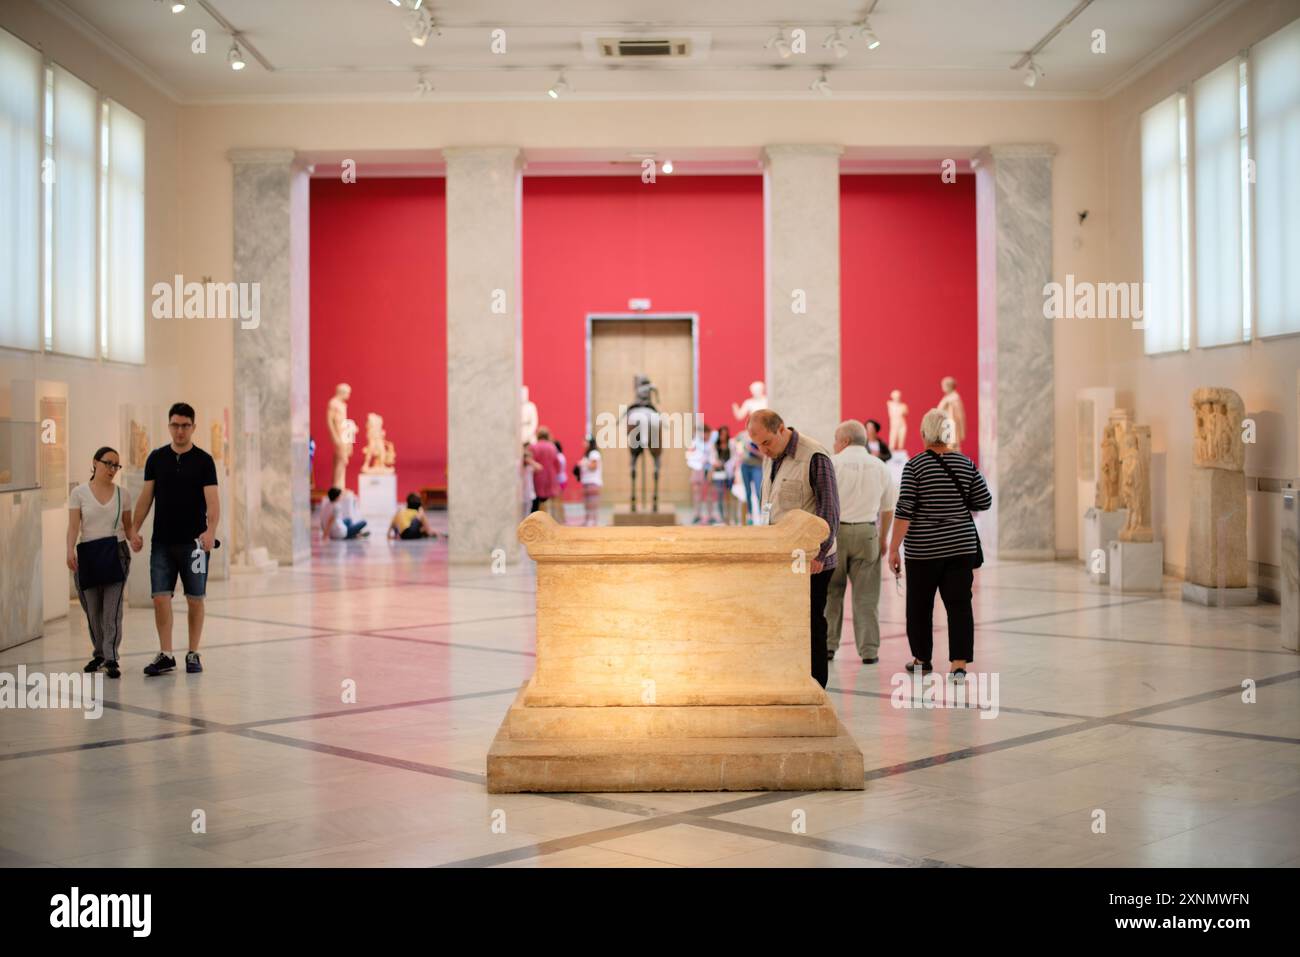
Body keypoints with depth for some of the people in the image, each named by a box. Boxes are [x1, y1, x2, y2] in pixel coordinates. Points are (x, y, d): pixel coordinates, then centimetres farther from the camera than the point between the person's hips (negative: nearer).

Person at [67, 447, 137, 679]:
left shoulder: (122, 494, 6)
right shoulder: (79, 493, 1)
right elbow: (73, 525, -6)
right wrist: (70, 551, -20)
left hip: (116, 553, 0)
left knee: (112, 608, -8)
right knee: (92, 610, 9)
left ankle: (111, 659, -7)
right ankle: (100, 653, 27)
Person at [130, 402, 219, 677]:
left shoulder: (203, 461, -3)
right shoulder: (156, 458, 6)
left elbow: (212, 500, -11)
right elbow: (146, 496, 9)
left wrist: (211, 530, -27)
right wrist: (135, 529, -1)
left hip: (193, 541, -2)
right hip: (162, 541, 2)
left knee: (195, 599, 3)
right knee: (160, 597, -2)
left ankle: (193, 654, 14)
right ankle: (165, 655, 7)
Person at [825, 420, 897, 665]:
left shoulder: (832, 463, -3)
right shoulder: (880, 467, 9)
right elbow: (888, 508, 13)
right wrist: (883, 538, 23)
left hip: (834, 531, -2)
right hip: (866, 533, 2)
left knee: (830, 592, 9)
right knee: (865, 596, 6)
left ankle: (827, 645, 11)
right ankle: (869, 650, 6)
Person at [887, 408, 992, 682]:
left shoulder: (914, 465, -8)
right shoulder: (966, 464, 2)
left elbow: (904, 511, -12)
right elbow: (984, 502, 4)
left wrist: (893, 549, -9)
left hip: (923, 548, -2)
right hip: (962, 546, 2)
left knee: (920, 605, 13)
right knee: (959, 604, 2)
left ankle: (921, 659, 24)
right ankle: (959, 664, -6)